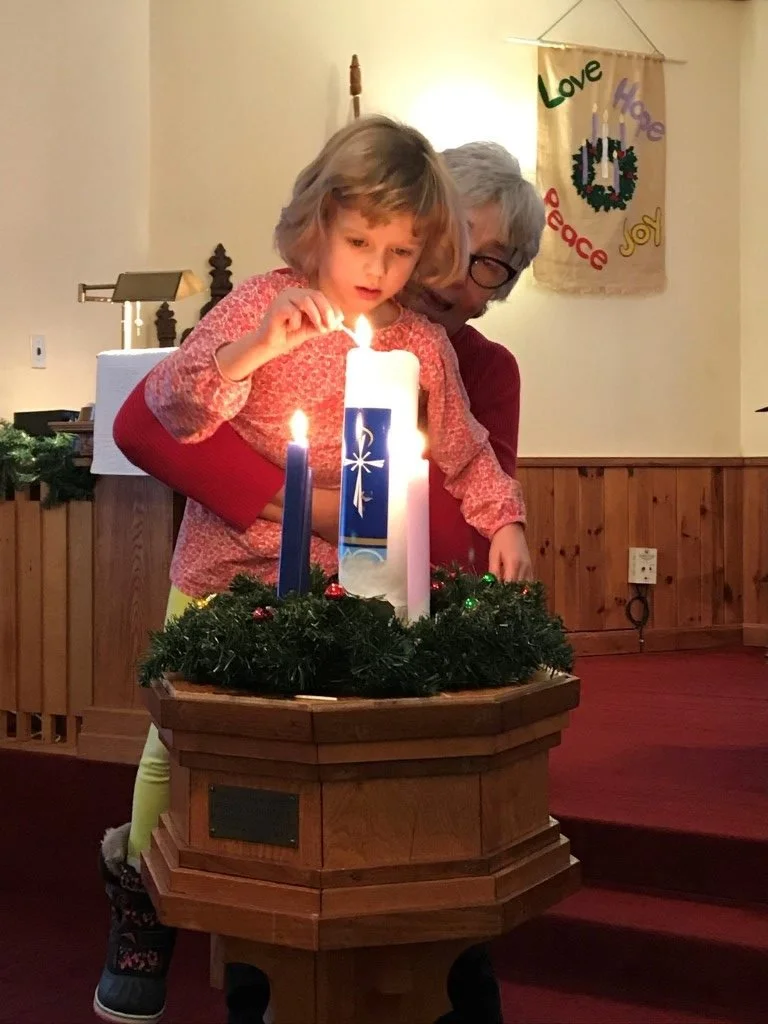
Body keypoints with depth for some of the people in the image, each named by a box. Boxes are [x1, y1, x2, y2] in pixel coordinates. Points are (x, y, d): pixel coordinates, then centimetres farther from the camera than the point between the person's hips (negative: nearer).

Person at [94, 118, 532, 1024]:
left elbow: (464, 454, 20)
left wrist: (501, 516, 4)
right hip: (229, 567, -2)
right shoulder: (264, 304, -3)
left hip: (351, 580, 2)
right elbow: (165, 411, -12)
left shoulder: (426, 348, 6)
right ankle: (141, 878, 27)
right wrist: (252, 351, -27)